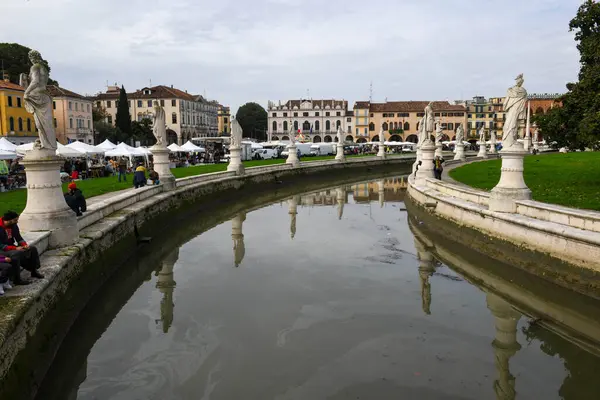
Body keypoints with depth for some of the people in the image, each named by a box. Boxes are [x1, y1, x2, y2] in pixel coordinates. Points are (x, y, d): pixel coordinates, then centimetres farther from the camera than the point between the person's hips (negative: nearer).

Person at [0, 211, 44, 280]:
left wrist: (25, 245, -11)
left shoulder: (14, 225, 1)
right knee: (16, 254, -36)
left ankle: (34, 271, 3)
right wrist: (15, 248, -28)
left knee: (33, 248, -2)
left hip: (12, 247, 8)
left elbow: (19, 238, 9)